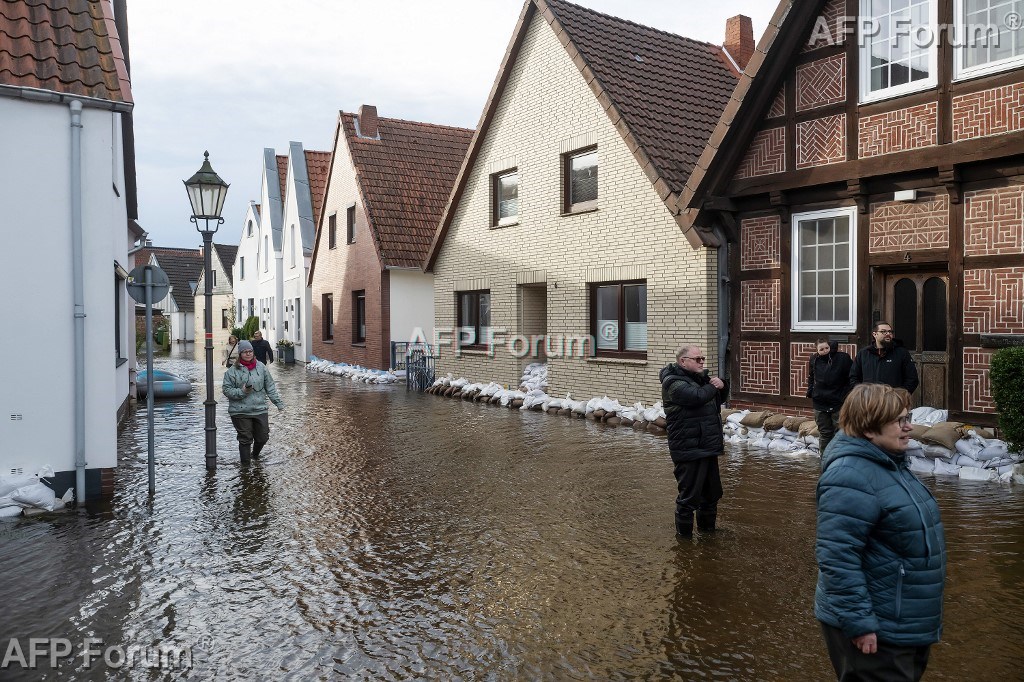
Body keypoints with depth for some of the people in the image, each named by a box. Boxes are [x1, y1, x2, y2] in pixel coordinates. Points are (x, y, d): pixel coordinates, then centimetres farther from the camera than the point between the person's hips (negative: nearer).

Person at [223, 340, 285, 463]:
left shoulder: (261, 367, 6)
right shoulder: (233, 370, -3)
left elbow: (270, 386, 11)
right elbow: (227, 390, -3)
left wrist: (278, 402, 8)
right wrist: (242, 392, -18)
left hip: (260, 410, 3)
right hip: (240, 412, -3)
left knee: (263, 437, 11)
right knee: (245, 439, 1)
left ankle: (255, 454, 40)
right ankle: (245, 464, 16)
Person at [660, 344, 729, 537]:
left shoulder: (699, 378, 17)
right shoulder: (674, 383, -14)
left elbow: (719, 400, 23)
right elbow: (699, 397, -30)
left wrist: (721, 386, 0)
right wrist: (712, 386, -9)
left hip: (707, 448, 10)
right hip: (689, 450, -10)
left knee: (712, 493, 20)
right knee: (689, 496, -4)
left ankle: (707, 528, 37)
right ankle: (684, 535, 10)